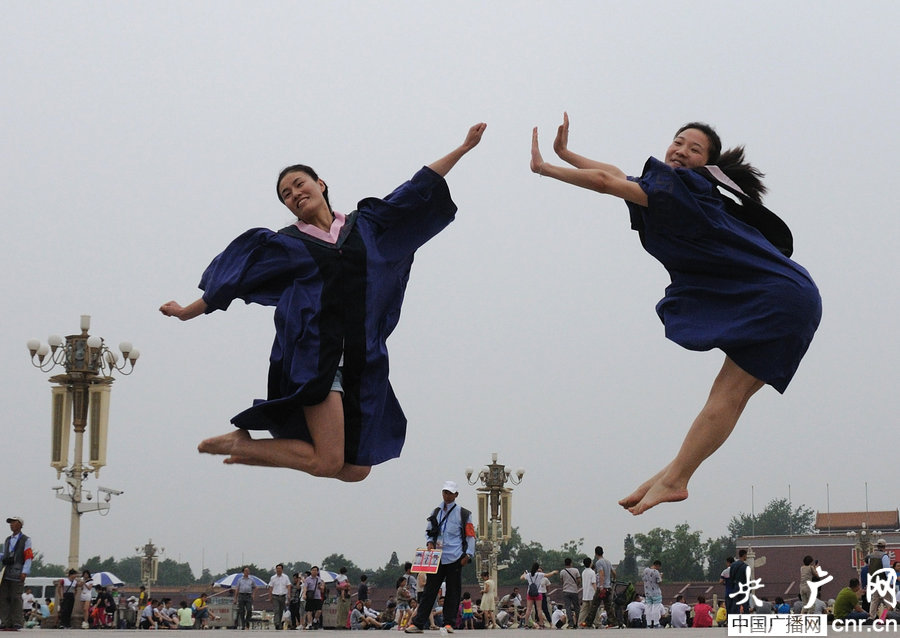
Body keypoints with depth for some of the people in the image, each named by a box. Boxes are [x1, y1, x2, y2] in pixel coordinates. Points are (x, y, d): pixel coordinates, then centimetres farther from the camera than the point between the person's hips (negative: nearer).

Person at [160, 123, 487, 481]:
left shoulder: (364, 226, 17)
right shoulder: (287, 244, 9)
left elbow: (416, 193, 23)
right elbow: (232, 281, 15)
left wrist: (463, 149, 24)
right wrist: (188, 312, 16)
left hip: (363, 362, 5)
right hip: (315, 357, -5)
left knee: (356, 469, 2)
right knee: (328, 462, -17)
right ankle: (242, 443, 4)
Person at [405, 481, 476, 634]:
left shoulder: (463, 514, 2)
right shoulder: (436, 512, 14)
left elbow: (470, 535, 2)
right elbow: (429, 531, 23)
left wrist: (468, 555, -7)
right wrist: (429, 542, 2)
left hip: (454, 558, -3)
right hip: (437, 558, 3)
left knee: (453, 592, 2)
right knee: (430, 589, 0)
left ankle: (449, 623, 9)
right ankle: (417, 623, -2)